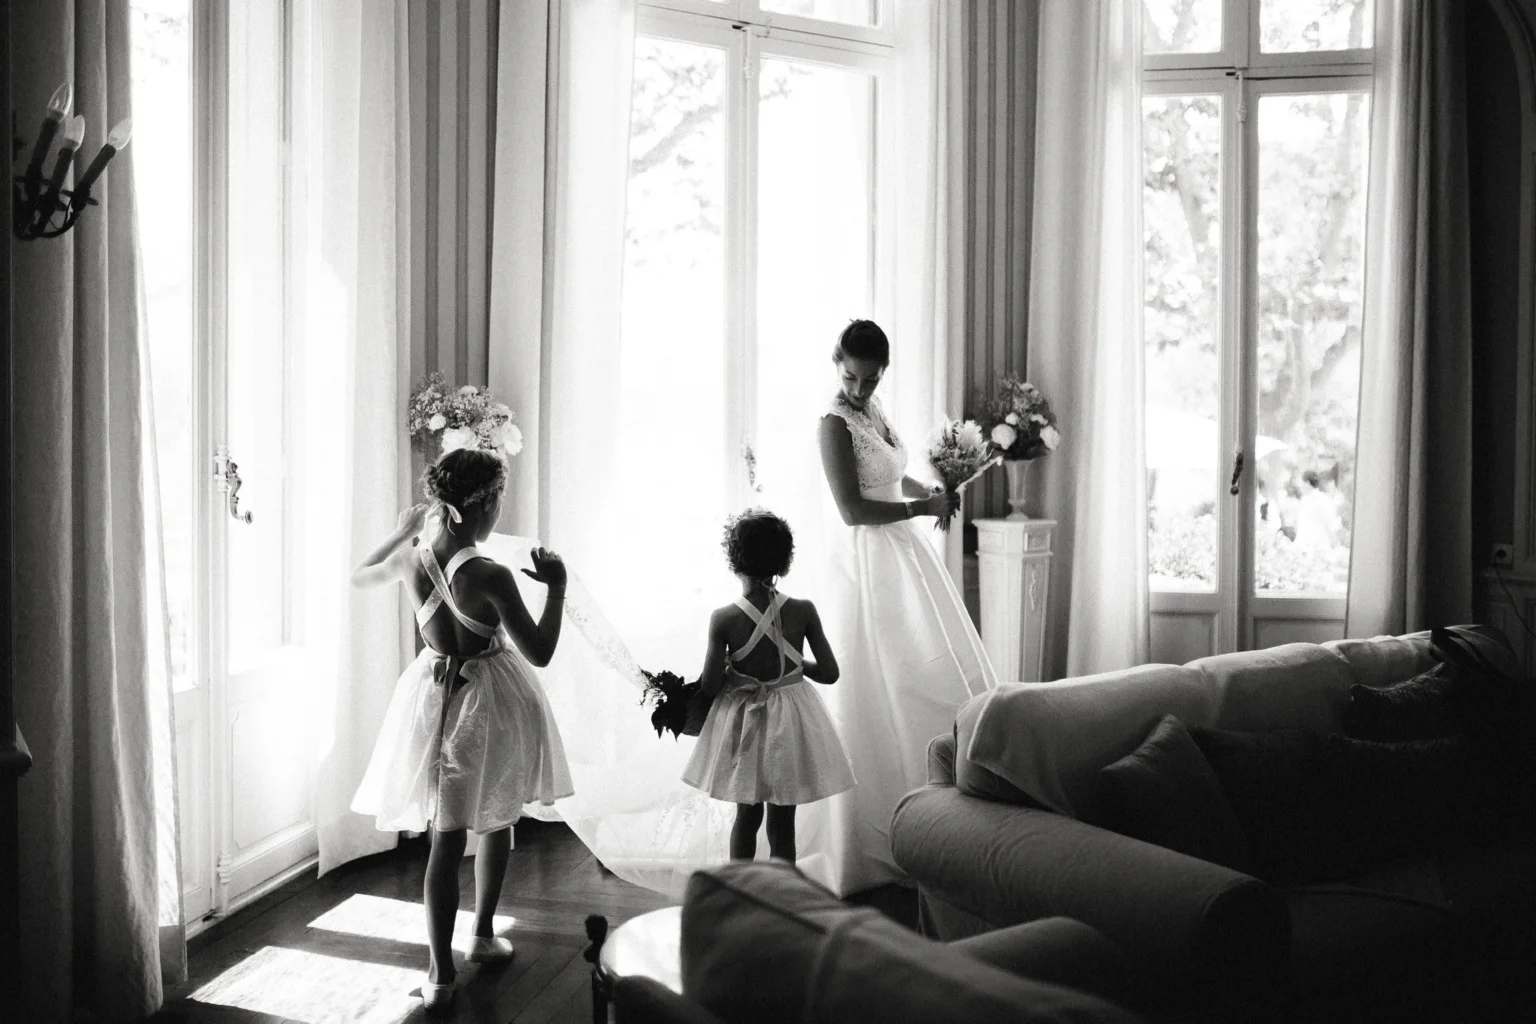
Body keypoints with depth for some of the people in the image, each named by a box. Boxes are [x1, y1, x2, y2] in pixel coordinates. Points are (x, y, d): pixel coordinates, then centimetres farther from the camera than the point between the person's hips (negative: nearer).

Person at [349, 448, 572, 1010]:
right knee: (497, 822, 20)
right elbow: (540, 653, -18)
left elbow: (358, 577, 14)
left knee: (447, 836, 6)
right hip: (491, 703, -4)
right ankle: (483, 935, 34)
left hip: (436, 696, 4)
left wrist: (402, 530, 20)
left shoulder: (412, 559, -9)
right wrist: (557, 585, -10)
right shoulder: (491, 576, -25)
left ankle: (440, 973, 4)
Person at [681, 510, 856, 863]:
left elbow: (710, 685, -12)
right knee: (782, 824, 12)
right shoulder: (803, 611, -12)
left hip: (741, 720, 0)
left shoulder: (724, 619, -16)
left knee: (747, 816, 20)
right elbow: (829, 673, -7)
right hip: (791, 723, 0)